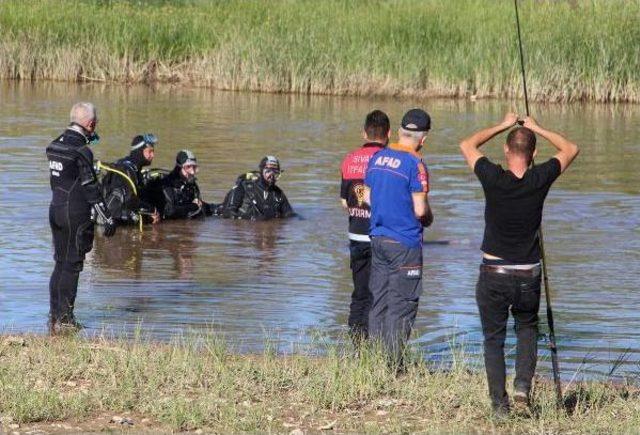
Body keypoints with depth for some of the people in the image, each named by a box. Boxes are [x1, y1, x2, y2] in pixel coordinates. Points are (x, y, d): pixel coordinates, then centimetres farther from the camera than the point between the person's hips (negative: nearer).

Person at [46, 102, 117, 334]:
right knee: (72, 265, -2)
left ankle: (54, 315, 17)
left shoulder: (56, 145, 8)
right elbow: (91, 188, -16)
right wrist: (107, 219, -12)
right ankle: (64, 319, -1)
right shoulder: (82, 151, -16)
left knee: (61, 263, 14)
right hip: (75, 212, -8)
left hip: (55, 208, 8)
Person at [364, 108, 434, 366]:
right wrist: (429, 219, 5)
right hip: (405, 243, -6)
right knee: (401, 306, -1)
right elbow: (420, 210, -16)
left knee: (379, 302, 12)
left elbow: (367, 197, 12)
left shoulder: (377, 158, 5)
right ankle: (394, 364, 0)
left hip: (378, 237, 6)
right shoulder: (415, 163, -15)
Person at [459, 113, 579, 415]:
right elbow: (570, 150, 10)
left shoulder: (494, 179, -13)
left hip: (493, 275, -1)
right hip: (528, 276, 2)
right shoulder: (539, 181, -10)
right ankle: (523, 385, 6)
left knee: (493, 338, 11)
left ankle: (499, 403, 6)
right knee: (527, 327, 25)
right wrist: (537, 129, 17)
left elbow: (467, 145, 6)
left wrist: (503, 126, 14)